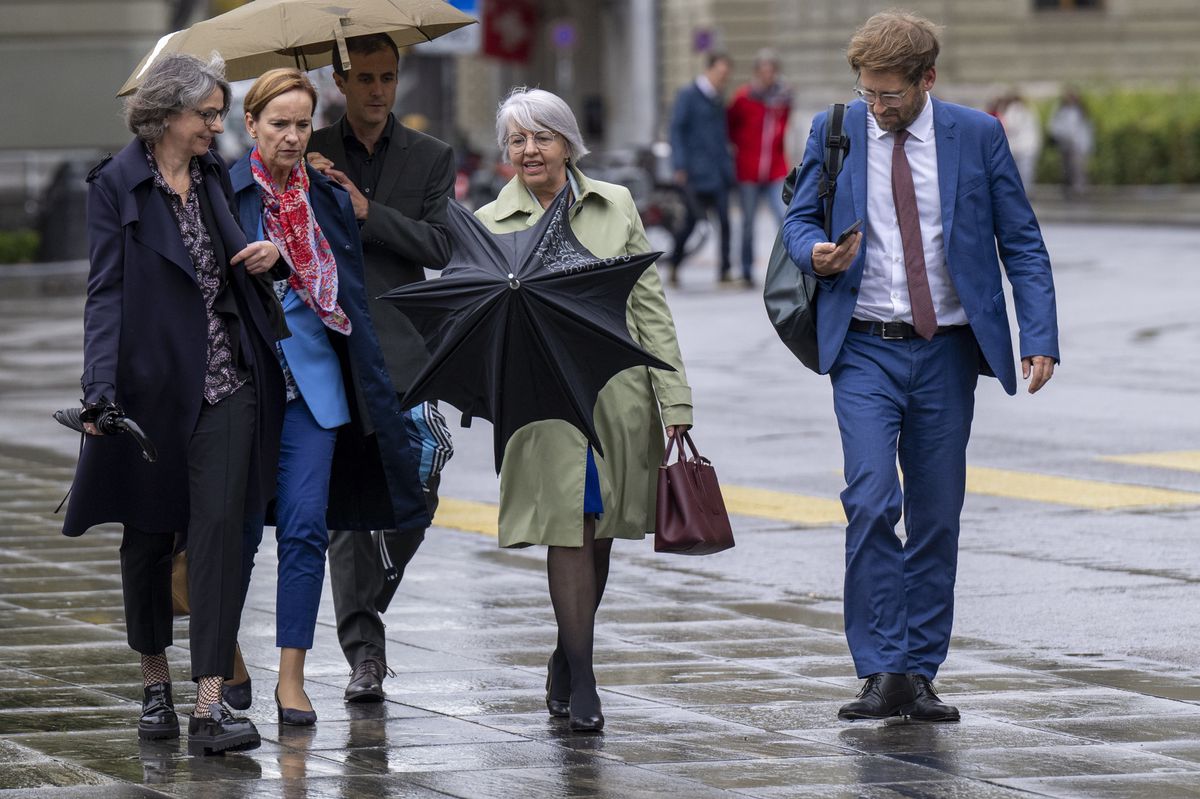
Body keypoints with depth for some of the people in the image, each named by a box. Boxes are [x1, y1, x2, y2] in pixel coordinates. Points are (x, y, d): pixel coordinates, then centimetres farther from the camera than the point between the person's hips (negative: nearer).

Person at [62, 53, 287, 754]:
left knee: (219, 529, -8)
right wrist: (100, 390, -22)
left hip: (226, 385, 3)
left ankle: (210, 706, -13)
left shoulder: (214, 175, 10)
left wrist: (266, 255, 2)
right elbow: (107, 294, -12)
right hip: (153, 386, -3)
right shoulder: (118, 186, -6)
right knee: (149, 534, 10)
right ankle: (155, 682, 29)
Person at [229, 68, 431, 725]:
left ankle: (292, 676, 1)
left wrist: (371, 389, 10)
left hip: (313, 380, 3)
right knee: (238, 526, 3)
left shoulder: (331, 199, 9)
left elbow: (350, 299, 13)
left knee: (305, 527, -4)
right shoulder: (223, 194, -3)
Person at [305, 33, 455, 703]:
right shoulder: (310, 156, 9)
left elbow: (438, 247, -1)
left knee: (418, 490, -6)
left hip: (401, 346, 1)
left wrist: (367, 211, -12)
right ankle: (363, 648, -4)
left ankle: (369, 602, 20)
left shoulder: (431, 158, 10)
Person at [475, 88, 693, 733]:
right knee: (569, 531, -11)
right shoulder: (489, 224, 6)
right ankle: (582, 685, -7)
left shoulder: (615, 206, 9)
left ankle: (566, 662, 27)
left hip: (618, 391, 2)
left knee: (599, 534, 8)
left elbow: (650, 305, 9)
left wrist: (673, 396, 4)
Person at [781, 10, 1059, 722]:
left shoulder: (978, 136, 0)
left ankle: (920, 676, 12)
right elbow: (799, 219, 12)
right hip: (865, 350, -1)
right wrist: (816, 254, -13)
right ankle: (882, 671, -13)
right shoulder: (835, 131, 2)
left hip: (946, 352, 1)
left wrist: (1040, 338, -8)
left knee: (937, 517, 4)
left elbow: (1023, 243, 3)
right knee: (872, 502, -16)